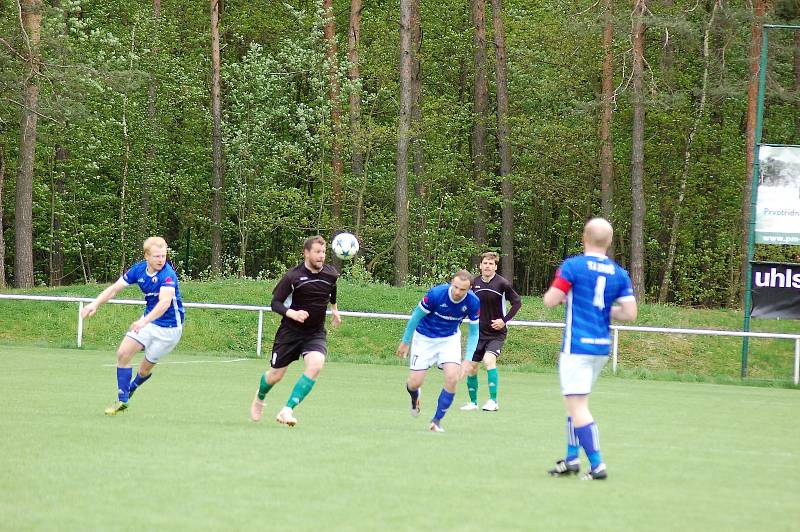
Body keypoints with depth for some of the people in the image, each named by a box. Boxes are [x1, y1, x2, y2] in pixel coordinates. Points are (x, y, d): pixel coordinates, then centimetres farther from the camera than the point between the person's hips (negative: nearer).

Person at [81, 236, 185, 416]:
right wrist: (95, 304, -19)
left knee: (145, 369, 5)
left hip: (168, 327, -6)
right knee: (122, 353, -6)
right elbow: (114, 288, -4)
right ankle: (122, 401, 6)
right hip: (148, 321, 6)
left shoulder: (168, 275, -29)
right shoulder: (139, 270, -8)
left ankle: (130, 389, 38)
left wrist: (145, 321, -58)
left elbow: (165, 302, -44)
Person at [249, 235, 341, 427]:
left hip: (316, 333, 2)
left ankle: (287, 411, -23)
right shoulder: (293, 276, -15)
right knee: (275, 375, 6)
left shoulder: (331, 274, -1)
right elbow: (275, 303, -13)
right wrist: (292, 313, -30)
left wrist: (334, 309, 24)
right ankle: (260, 397, 44)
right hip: (290, 331, -2)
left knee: (315, 366, -27)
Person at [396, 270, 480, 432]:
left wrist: (468, 360, -17)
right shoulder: (436, 294, -29)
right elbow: (416, 316, -13)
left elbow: (474, 332, -8)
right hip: (425, 338, -2)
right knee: (415, 382, -4)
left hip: (450, 338, 2)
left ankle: (437, 420, -1)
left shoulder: (473, 302, -21)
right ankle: (415, 399, 37)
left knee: (452, 377, -19)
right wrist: (405, 342, -4)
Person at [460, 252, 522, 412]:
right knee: (470, 369, 4)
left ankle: (493, 401, -22)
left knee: (489, 360, -27)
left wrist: (504, 320, -11)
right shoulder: (475, 283, 1)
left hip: (496, 333, -5)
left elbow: (517, 302, -4)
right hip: (479, 332, 5)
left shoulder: (502, 283, -11)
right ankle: (473, 402, 23)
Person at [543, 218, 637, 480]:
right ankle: (572, 458, 19)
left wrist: (563, 296, 11)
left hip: (577, 346, -6)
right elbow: (629, 313, 0)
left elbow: (550, 300, -11)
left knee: (577, 406, -5)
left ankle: (597, 465, -12)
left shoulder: (572, 266, -9)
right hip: (602, 347, 6)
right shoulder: (619, 273, 4)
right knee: (577, 403, 20)